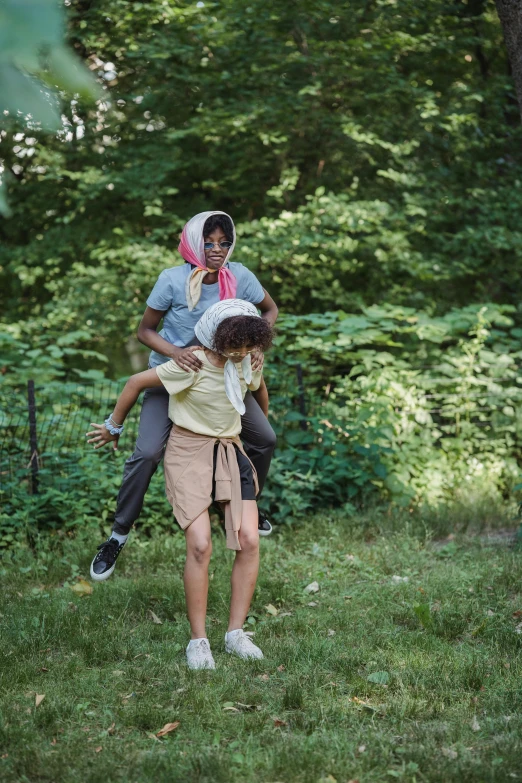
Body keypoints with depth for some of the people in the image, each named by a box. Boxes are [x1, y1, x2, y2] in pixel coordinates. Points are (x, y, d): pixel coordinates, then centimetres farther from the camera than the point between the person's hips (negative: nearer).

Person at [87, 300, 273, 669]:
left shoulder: (249, 363, -3)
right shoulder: (192, 366, -19)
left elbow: (260, 388, 22)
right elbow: (136, 382, -9)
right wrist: (114, 427, 5)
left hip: (230, 450, 5)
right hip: (189, 449, -5)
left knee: (249, 541, -9)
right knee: (200, 545, -17)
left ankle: (236, 632, 1)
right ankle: (198, 640, -7)